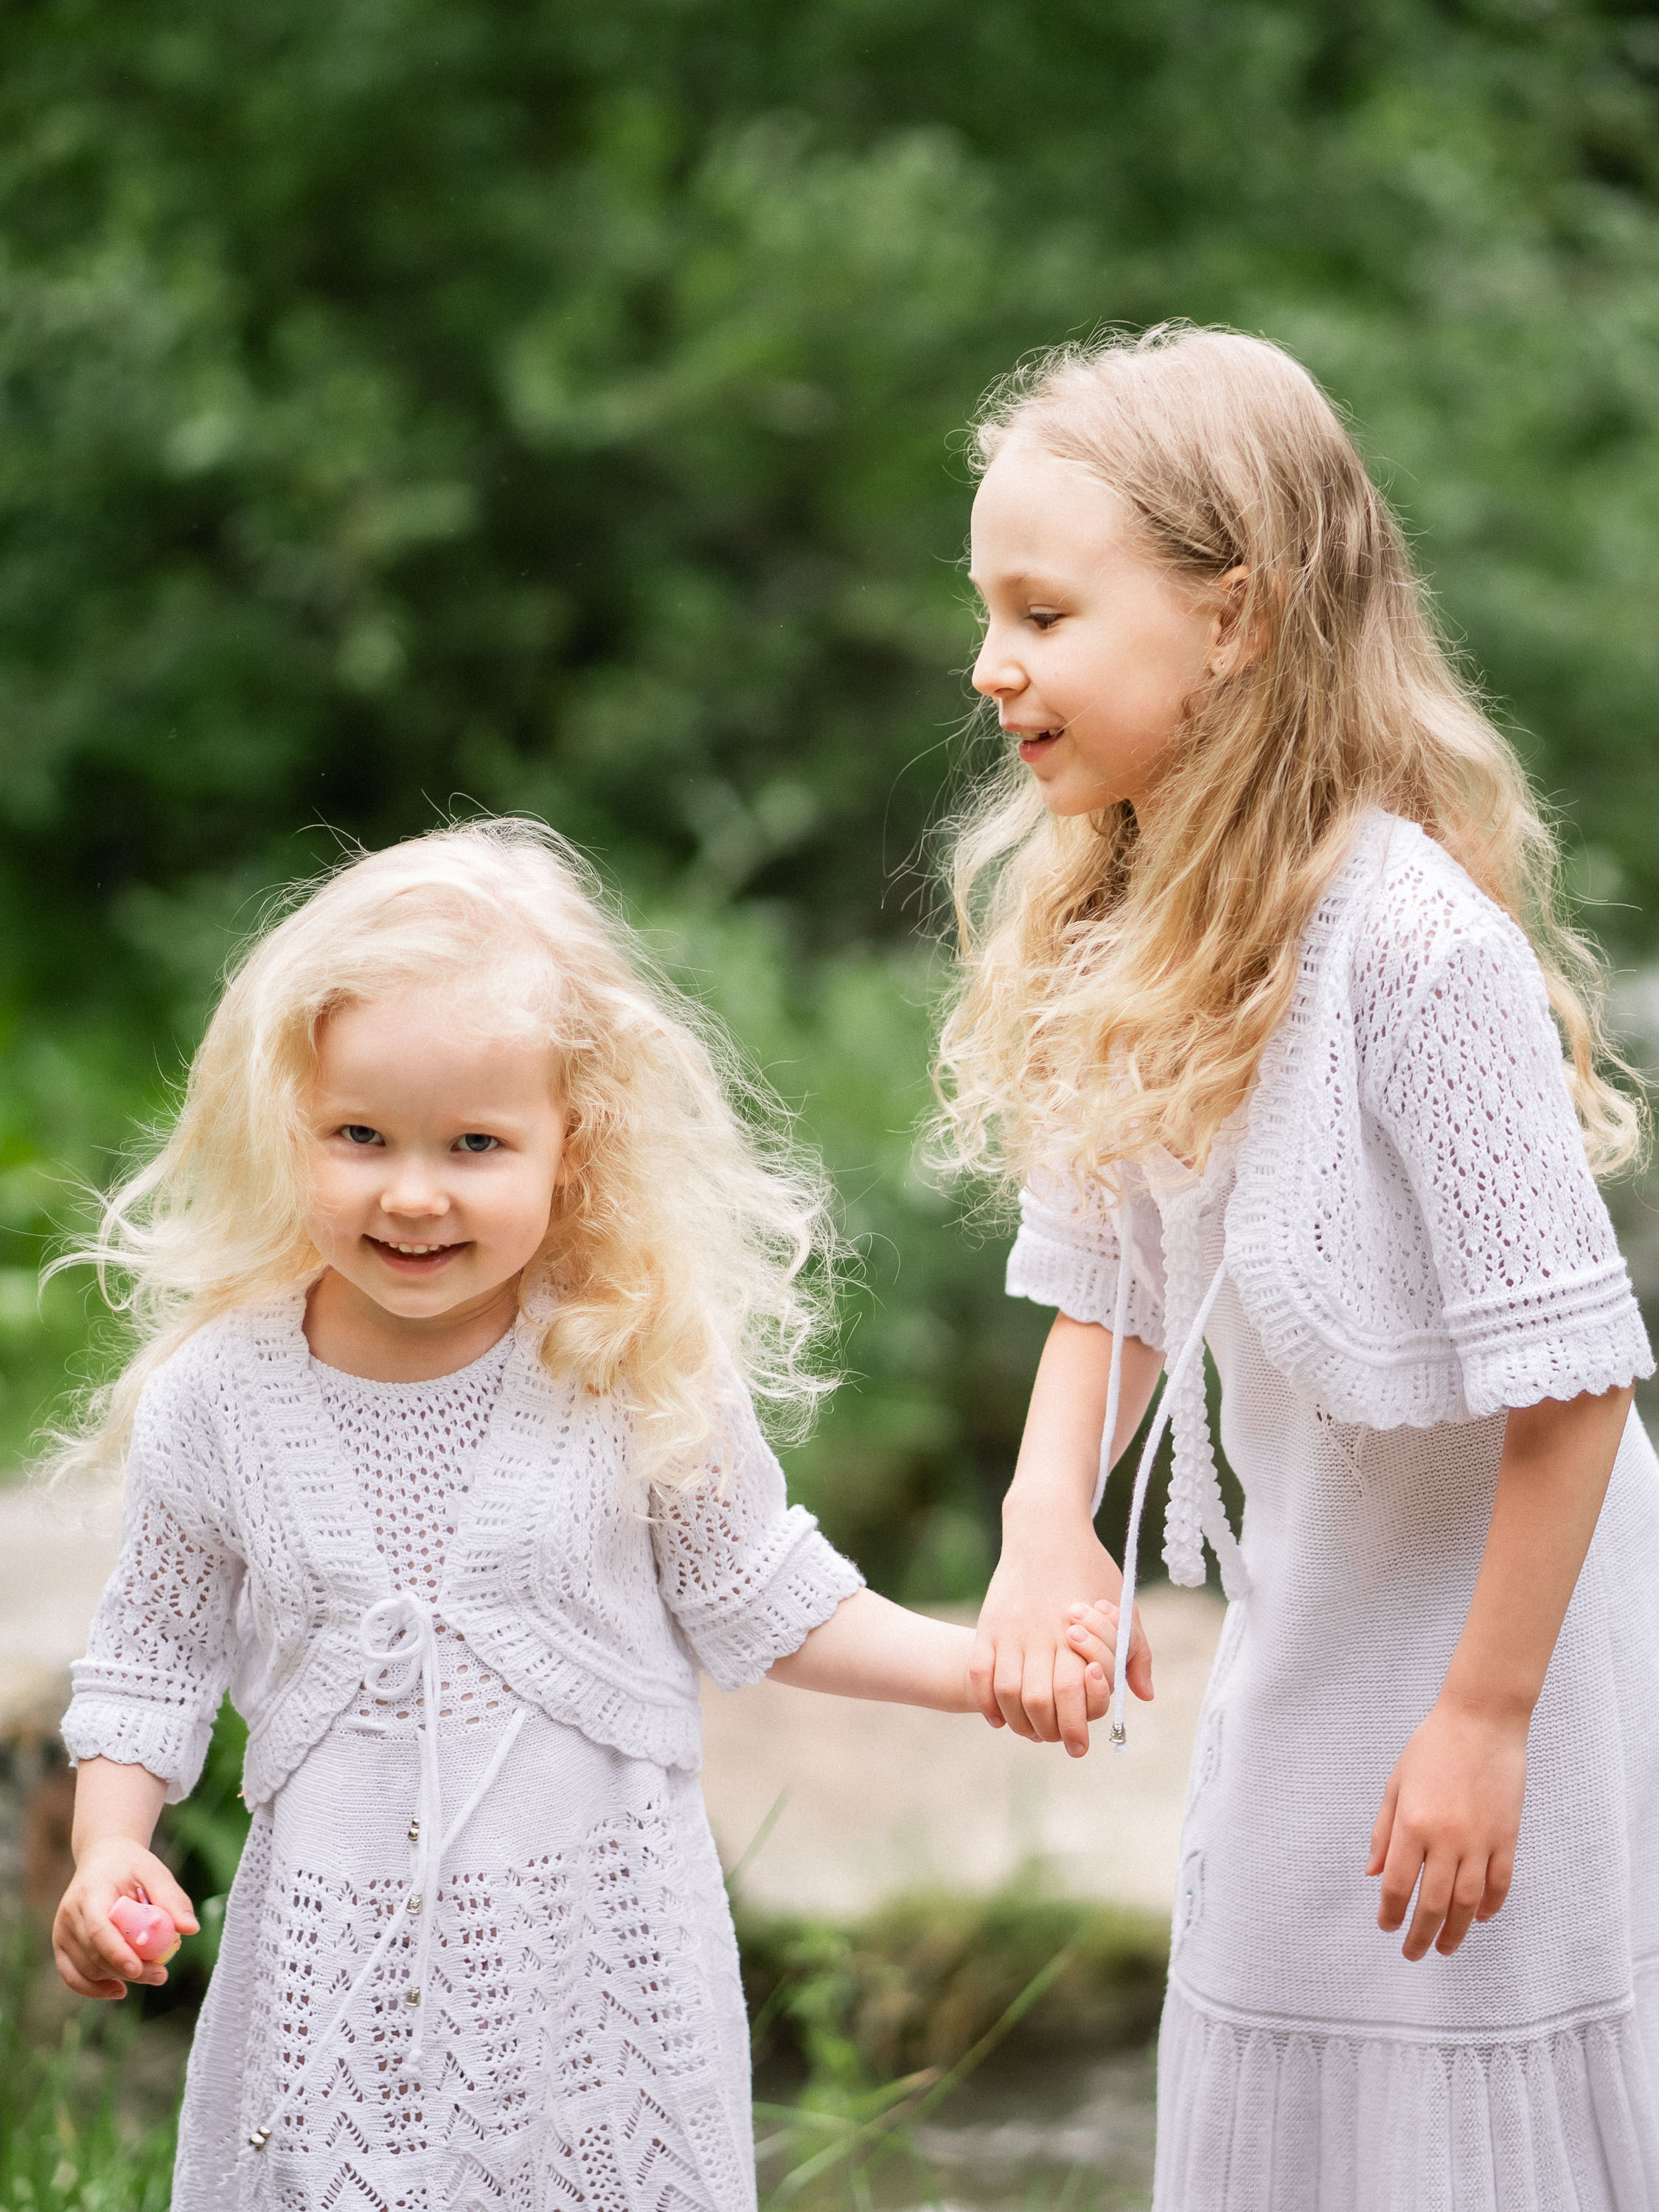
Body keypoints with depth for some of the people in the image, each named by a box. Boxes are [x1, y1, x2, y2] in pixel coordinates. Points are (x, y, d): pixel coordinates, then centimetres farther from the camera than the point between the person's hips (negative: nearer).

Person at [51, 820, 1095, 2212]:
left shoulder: (638, 1369, -10)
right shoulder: (218, 1396, -7)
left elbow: (752, 1597, 2)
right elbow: (159, 1652, 5)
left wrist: (989, 1665, -5)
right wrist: (109, 1852, -8)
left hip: (601, 1948, -1)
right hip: (333, 1955, 1)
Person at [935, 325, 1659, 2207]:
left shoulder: (1415, 939, -27)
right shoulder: (1137, 941, -2)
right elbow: (1110, 1279, 7)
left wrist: (1487, 1714, -20)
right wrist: (1047, 1523, -11)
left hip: (1495, 1633, -8)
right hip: (1305, 1630, 8)